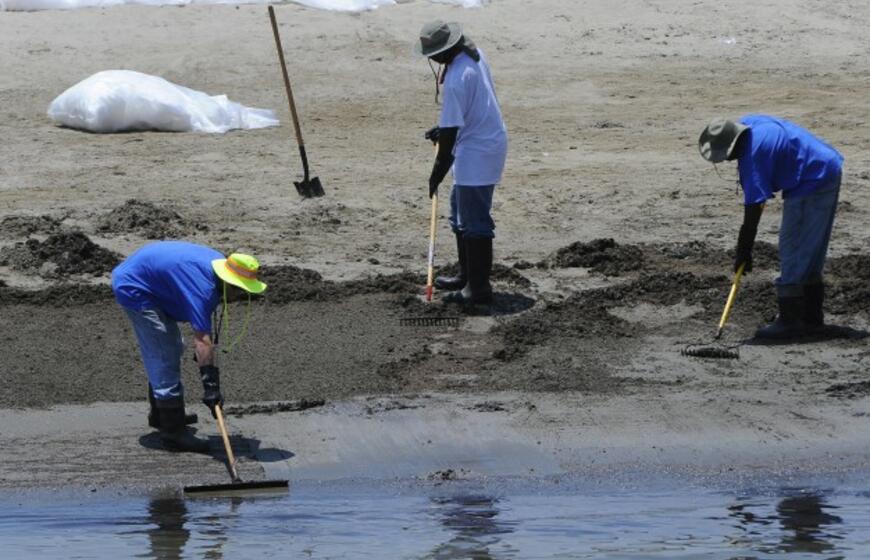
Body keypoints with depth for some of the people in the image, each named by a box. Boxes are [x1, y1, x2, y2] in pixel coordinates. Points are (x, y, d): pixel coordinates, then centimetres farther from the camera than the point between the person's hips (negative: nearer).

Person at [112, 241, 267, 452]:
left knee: (172, 349, 21)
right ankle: (173, 432, -10)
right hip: (133, 289, -11)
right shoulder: (203, 286, -31)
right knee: (164, 356, -12)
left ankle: (160, 414, 36)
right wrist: (210, 383, -37)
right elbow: (202, 339, -36)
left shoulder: (218, 264, -1)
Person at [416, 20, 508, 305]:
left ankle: (479, 287, 2)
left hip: (476, 153, -11)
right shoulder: (474, 55, 4)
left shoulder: (457, 78, -26)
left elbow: (451, 130, -22)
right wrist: (443, 129, 16)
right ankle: (467, 275, 32)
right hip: (489, 140, 11)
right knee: (461, 214, 22)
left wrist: (438, 171, -14)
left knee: (474, 221, -3)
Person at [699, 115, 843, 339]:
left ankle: (790, 322, -7)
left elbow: (752, 213, -22)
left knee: (793, 255, -7)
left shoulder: (752, 157, -25)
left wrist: (743, 254, -15)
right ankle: (812, 317, 25)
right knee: (811, 254, 17)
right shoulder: (748, 123, 1)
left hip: (812, 184, -10)